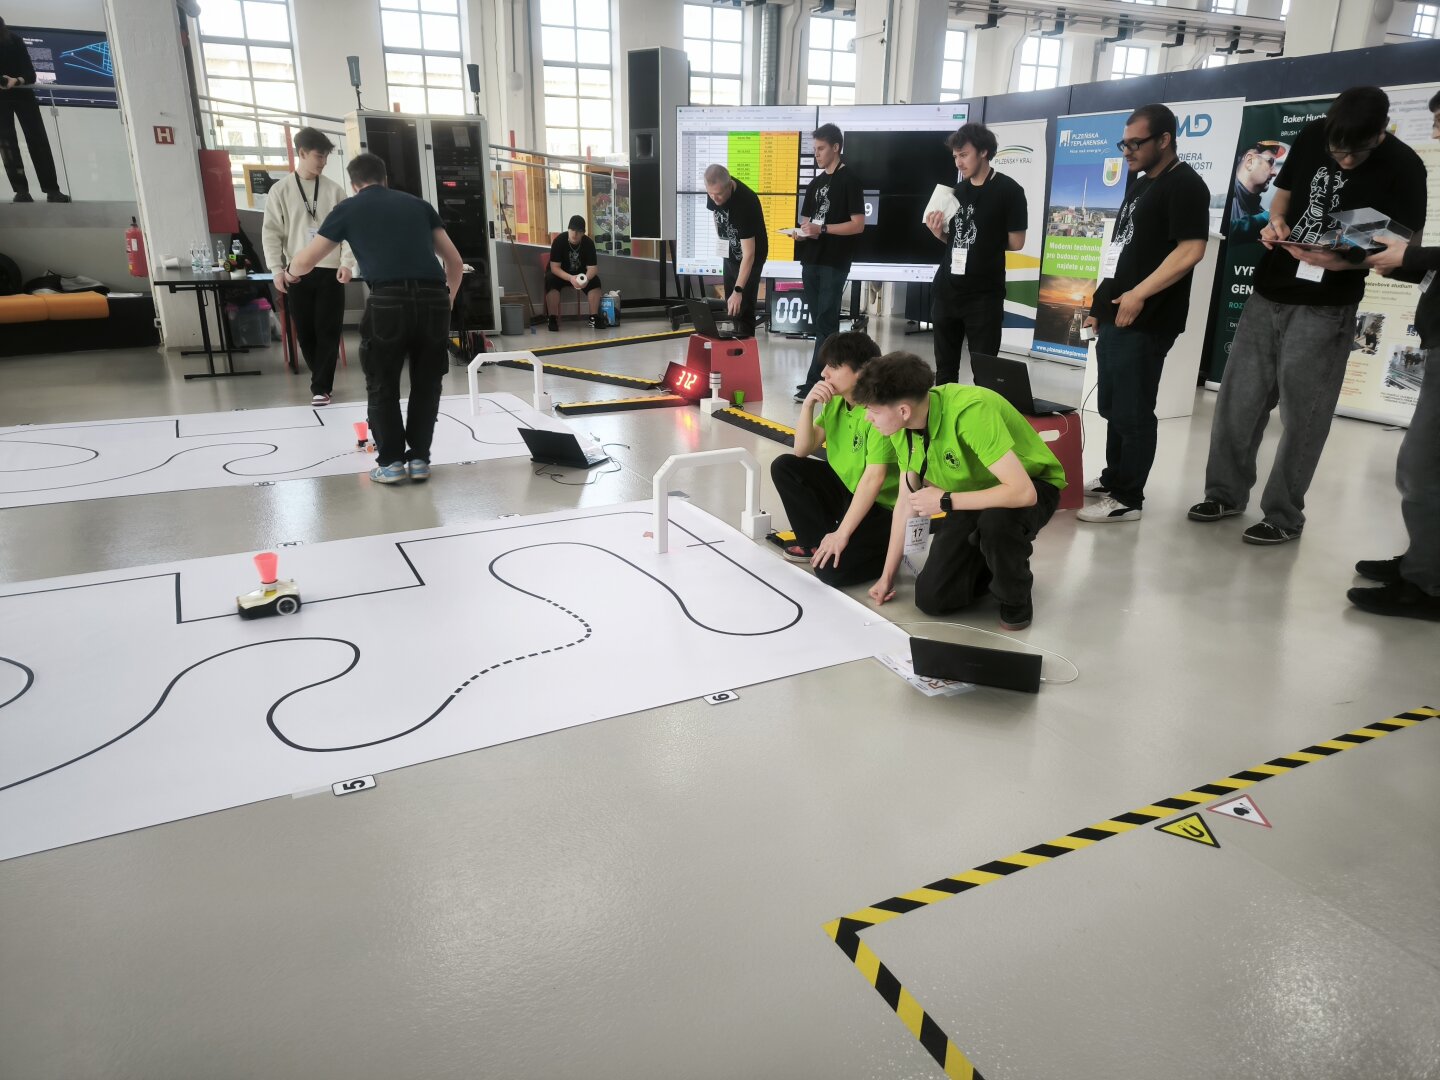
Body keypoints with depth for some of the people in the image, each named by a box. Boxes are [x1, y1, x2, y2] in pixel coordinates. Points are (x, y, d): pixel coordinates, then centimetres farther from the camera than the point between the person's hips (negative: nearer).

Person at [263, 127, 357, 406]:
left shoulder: (334, 190, 5)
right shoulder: (281, 190, 2)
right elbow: (271, 232, 1)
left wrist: (347, 262, -9)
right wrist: (277, 269, -7)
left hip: (330, 271, 0)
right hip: (297, 272, 0)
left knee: (328, 331, -4)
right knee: (305, 332, 5)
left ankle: (321, 387, 2)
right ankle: (323, 380, 22)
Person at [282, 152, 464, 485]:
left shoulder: (348, 208, 17)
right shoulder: (418, 204, 23)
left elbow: (305, 261, 21)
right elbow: (455, 263, 23)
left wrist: (289, 272, 43)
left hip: (389, 300, -2)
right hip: (434, 297, 2)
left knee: (383, 385, 15)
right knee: (426, 383, 18)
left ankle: (391, 462, 16)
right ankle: (419, 459, 21)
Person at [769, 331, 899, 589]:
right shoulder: (835, 401, 0)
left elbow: (874, 478, -29)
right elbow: (802, 451, -1)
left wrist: (842, 534, -29)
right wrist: (808, 405, -17)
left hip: (880, 506, -8)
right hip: (844, 488, 8)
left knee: (831, 569, -24)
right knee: (784, 467, -5)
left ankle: (887, 549, 4)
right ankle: (816, 542, 6)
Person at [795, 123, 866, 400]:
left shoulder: (849, 180, -4)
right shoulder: (815, 184, 17)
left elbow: (858, 225, -10)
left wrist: (822, 229, -19)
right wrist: (802, 232, -3)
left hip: (834, 262, -7)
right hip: (811, 260, 7)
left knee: (826, 323, -6)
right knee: (820, 323, 9)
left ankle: (814, 383, -7)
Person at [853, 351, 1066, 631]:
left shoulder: (970, 411, -37)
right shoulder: (902, 425, -15)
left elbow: (1023, 492, -42)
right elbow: (908, 500, -3)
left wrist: (944, 501, -34)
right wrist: (888, 575, 0)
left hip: (1033, 485, -5)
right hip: (974, 496, 6)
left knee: (996, 520, -41)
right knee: (931, 598, -5)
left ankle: (1016, 597, -9)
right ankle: (995, 561, 23)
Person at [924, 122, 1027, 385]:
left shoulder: (1009, 190, -6)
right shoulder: (957, 191, 11)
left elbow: (1016, 242, -7)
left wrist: (984, 241, 2)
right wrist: (938, 232, -5)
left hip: (984, 293, -6)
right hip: (948, 288, 6)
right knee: (945, 366, 11)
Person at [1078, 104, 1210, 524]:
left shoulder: (1185, 185, -9)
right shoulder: (1140, 185, 19)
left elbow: (1191, 250, -19)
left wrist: (1139, 294, -22)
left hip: (1144, 322, -9)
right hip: (1114, 318, 9)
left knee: (1132, 413, -4)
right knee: (1112, 407, 16)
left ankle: (1127, 498, 4)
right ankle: (1112, 478, 29)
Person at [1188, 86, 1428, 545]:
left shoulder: (1403, 167, -10)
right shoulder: (1311, 136, 1)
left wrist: (1342, 261, -26)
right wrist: (1276, 222, -6)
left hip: (1325, 307, -4)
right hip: (1269, 290, 5)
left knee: (1302, 415, -1)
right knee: (1237, 400, 8)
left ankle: (1284, 516, 11)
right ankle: (1226, 492, 23)